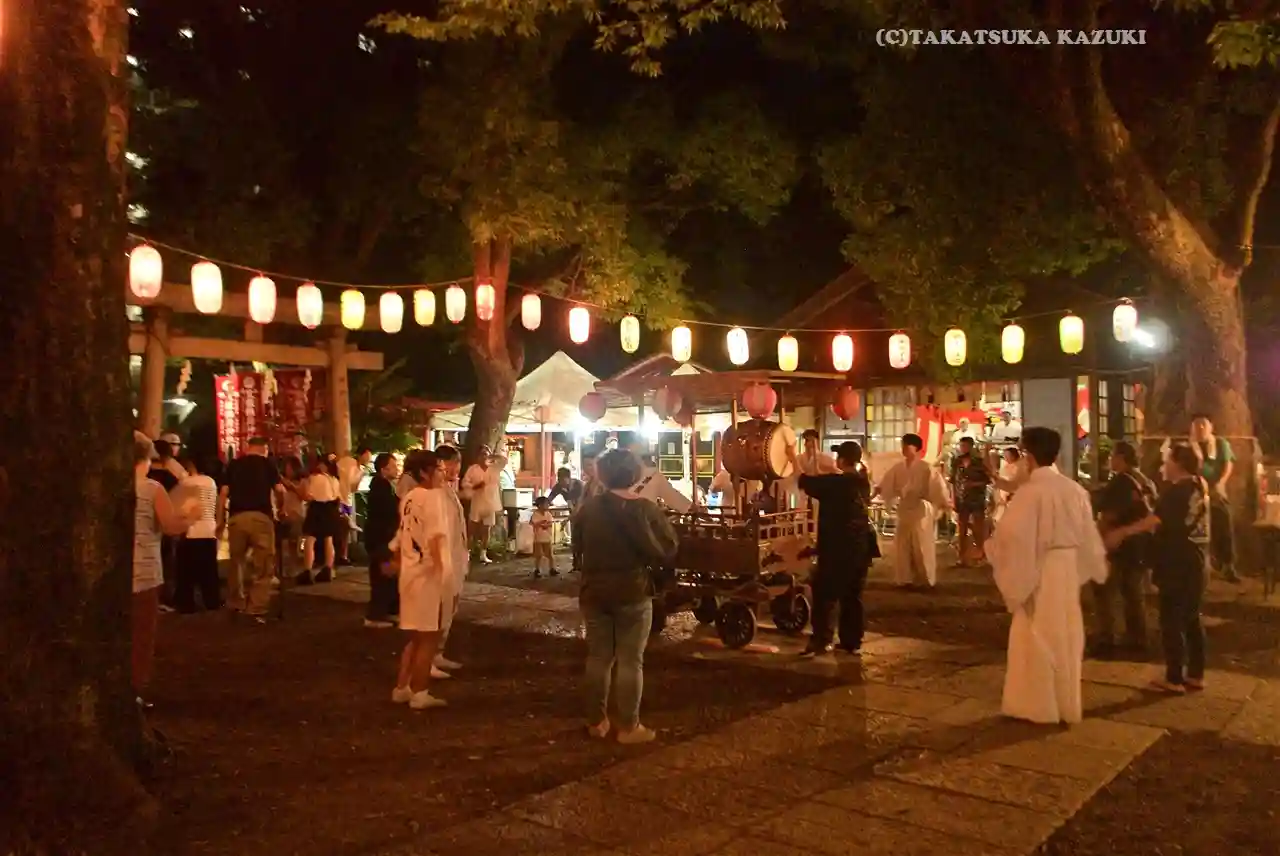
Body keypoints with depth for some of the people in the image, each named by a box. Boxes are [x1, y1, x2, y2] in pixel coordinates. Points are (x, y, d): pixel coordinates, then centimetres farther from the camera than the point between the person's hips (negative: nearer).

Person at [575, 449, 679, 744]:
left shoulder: (588, 508, -2)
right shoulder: (645, 508, -12)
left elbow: (580, 546, 10)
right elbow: (667, 551, -9)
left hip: (594, 591, 4)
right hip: (632, 593, -3)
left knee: (598, 657, 13)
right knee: (631, 661, 4)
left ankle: (596, 722, 21)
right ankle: (628, 727, 8)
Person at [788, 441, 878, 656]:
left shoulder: (834, 482, -15)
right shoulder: (863, 483, 5)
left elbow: (804, 481, -6)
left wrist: (793, 458, 5)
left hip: (837, 548, -7)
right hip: (860, 547, 7)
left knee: (825, 594, 1)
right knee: (853, 596, 12)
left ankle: (821, 640, 0)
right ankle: (852, 642, 16)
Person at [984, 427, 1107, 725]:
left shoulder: (1030, 491, -18)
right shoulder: (1075, 489, 2)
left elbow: (1012, 534, -22)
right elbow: (1088, 534, 10)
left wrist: (990, 546, -4)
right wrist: (1095, 565, 24)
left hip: (1038, 570, -6)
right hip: (1069, 568, 6)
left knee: (1038, 637, 5)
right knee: (1066, 636, 15)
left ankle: (1039, 705, 13)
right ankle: (1068, 704, 26)